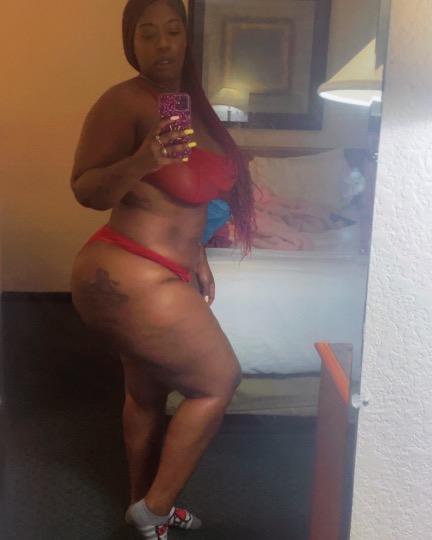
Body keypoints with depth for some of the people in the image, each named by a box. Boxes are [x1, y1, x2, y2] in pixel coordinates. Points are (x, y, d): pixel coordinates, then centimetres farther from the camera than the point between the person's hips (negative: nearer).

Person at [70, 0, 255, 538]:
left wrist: (198, 259, 20)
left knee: (148, 391, 19)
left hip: (157, 276, 9)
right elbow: (85, 190, -19)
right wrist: (142, 161, -36)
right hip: (129, 278, -9)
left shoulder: (189, 102, 13)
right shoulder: (123, 102, -15)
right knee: (218, 380, 0)